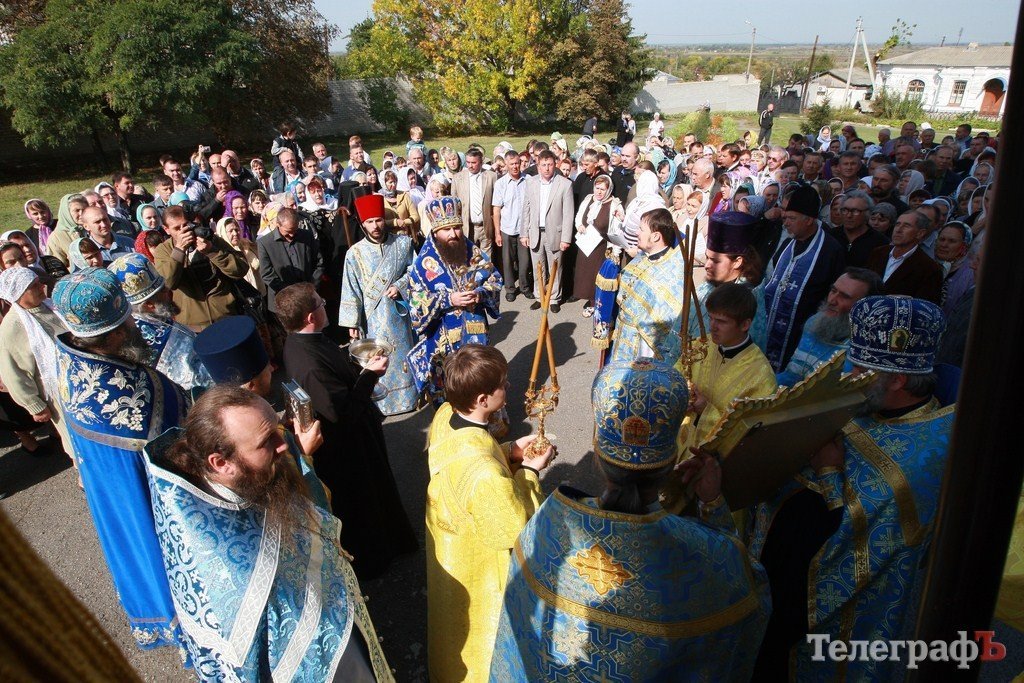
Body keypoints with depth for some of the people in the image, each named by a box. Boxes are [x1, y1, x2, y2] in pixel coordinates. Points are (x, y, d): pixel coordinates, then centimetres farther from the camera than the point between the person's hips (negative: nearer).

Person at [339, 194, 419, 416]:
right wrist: (352, 323, -9)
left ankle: (409, 394, 33)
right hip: (373, 316, -1)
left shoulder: (402, 243, -5)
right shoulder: (355, 253, -9)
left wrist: (399, 286, -13)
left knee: (404, 353, 14)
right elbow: (351, 290, -7)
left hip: (398, 311, 2)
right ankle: (381, 402, 23)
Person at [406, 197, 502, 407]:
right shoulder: (424, 262, -11)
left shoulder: (474, 252, -1)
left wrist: (480, 293, -14)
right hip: (443, 337, -3)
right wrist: (448, 299, -23)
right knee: (447, 386, 9)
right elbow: (416, 302, -12)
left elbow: (495, 279, 7)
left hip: (475, 330, 3)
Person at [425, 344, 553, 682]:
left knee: (456, 623, 36)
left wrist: (510, 451, -7)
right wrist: (531, 472, -18)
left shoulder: (444, 415, -18)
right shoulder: (485, 473, -43)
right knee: (476, 631, 24)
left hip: (446, 544, 9)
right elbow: (513, 529, -26)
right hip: (475, 567, -8)